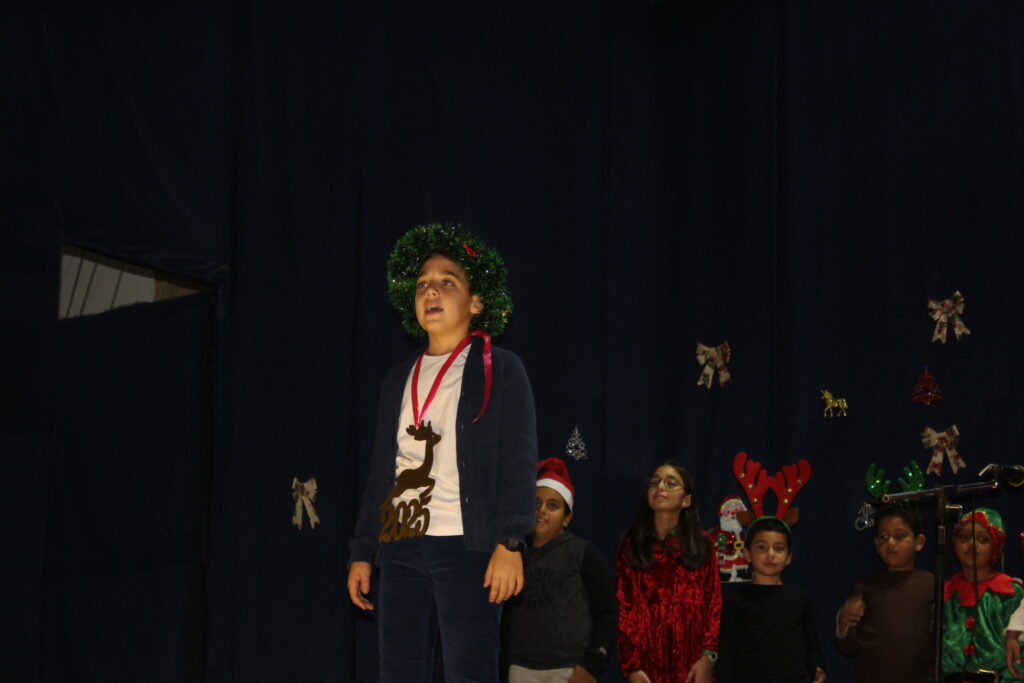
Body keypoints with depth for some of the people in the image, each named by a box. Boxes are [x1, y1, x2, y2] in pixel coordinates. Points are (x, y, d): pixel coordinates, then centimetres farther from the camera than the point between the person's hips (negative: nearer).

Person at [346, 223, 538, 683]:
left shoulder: (500, 369, 5)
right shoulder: (399, 380, 20)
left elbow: (518, 459, -4)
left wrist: (510, 542, -16)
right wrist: (362, 553, 15)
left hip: (467, 545, -5)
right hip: (401, 548, 5)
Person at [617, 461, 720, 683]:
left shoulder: (702, 544, 10)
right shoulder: (631, 545, 8)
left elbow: (714, 604, 5)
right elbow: (623, 609, 3)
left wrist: (708, 656, -8)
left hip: (692, 664, 0)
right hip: (648, 663, 0)